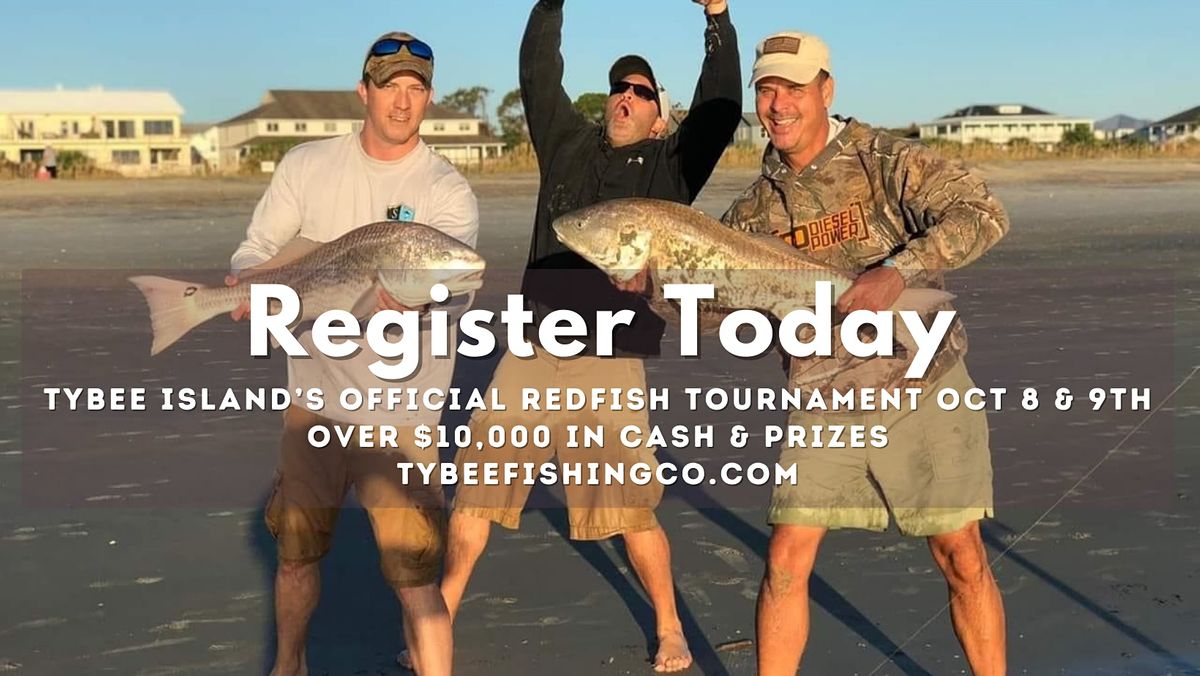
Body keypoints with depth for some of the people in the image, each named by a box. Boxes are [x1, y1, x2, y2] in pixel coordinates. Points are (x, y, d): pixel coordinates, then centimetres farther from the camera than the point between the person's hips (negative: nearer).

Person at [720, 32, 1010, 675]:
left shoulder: (885, 161, -9)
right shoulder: (756, 206, 3)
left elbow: (982, 214, -22)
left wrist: (898, 270, -35)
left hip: (925, 387, -3)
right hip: (825, 405, 3)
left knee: (962, 560, 4)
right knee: (786, 562, 1)